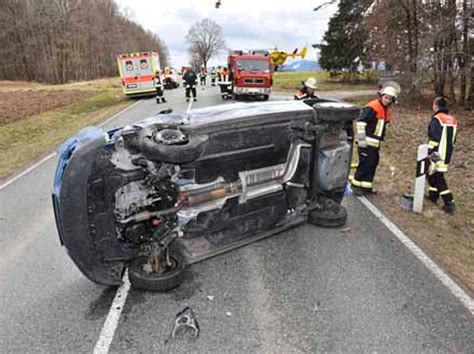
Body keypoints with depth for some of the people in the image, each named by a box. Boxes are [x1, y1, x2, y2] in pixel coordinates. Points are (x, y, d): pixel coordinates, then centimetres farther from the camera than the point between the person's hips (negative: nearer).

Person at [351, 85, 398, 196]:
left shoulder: (386, 111, 16)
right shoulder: (372, 107, -13)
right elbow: (360, 122, -20)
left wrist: (380, 140, 24)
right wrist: (361, 139, -22)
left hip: (375, 144, 9)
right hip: (366, 143, -9)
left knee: (373, 164, 12)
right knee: (365, 164, -8)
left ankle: (366, 186, 21)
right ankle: (356, 185, 5)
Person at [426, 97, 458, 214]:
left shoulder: (436, 119, -13)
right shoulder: (453, 120, 13)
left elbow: (434, 139, -20)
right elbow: (453, 140, 18)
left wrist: (428, 153, -17)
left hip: (437, 155, -8)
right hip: (447, 155, 8)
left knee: (437, 178, -4)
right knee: (433, 174, 22)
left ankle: (449, 203, -8)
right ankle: (433, 195, 31)